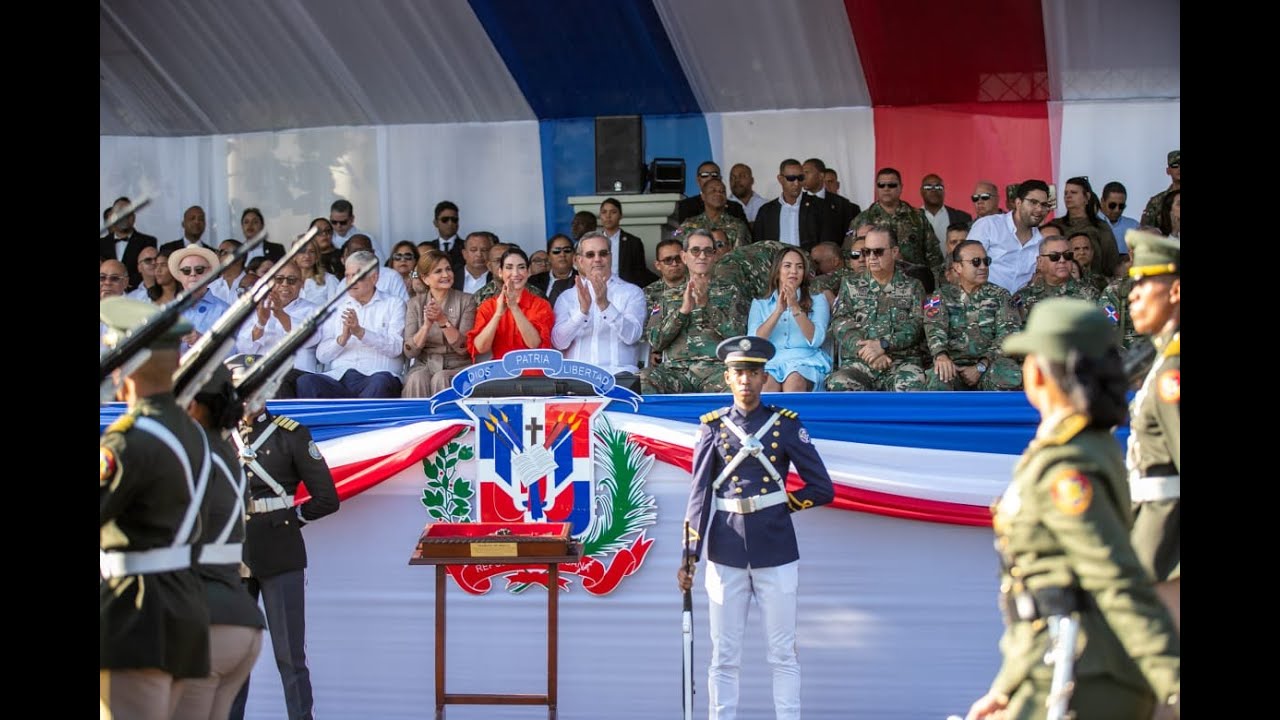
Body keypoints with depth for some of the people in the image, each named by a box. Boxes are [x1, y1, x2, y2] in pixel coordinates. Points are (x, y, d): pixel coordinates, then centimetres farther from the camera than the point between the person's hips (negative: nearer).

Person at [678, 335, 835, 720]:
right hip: (726, 554, 1)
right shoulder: (712, 426, 4)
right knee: (724, 657, 5)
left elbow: (822, 489, 3)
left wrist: (781, 505, 4)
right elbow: (699, 495, 3)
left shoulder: (786, 424, 2)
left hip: (776, 552, -1)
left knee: (783, 654, 5)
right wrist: (688, 557, -2)